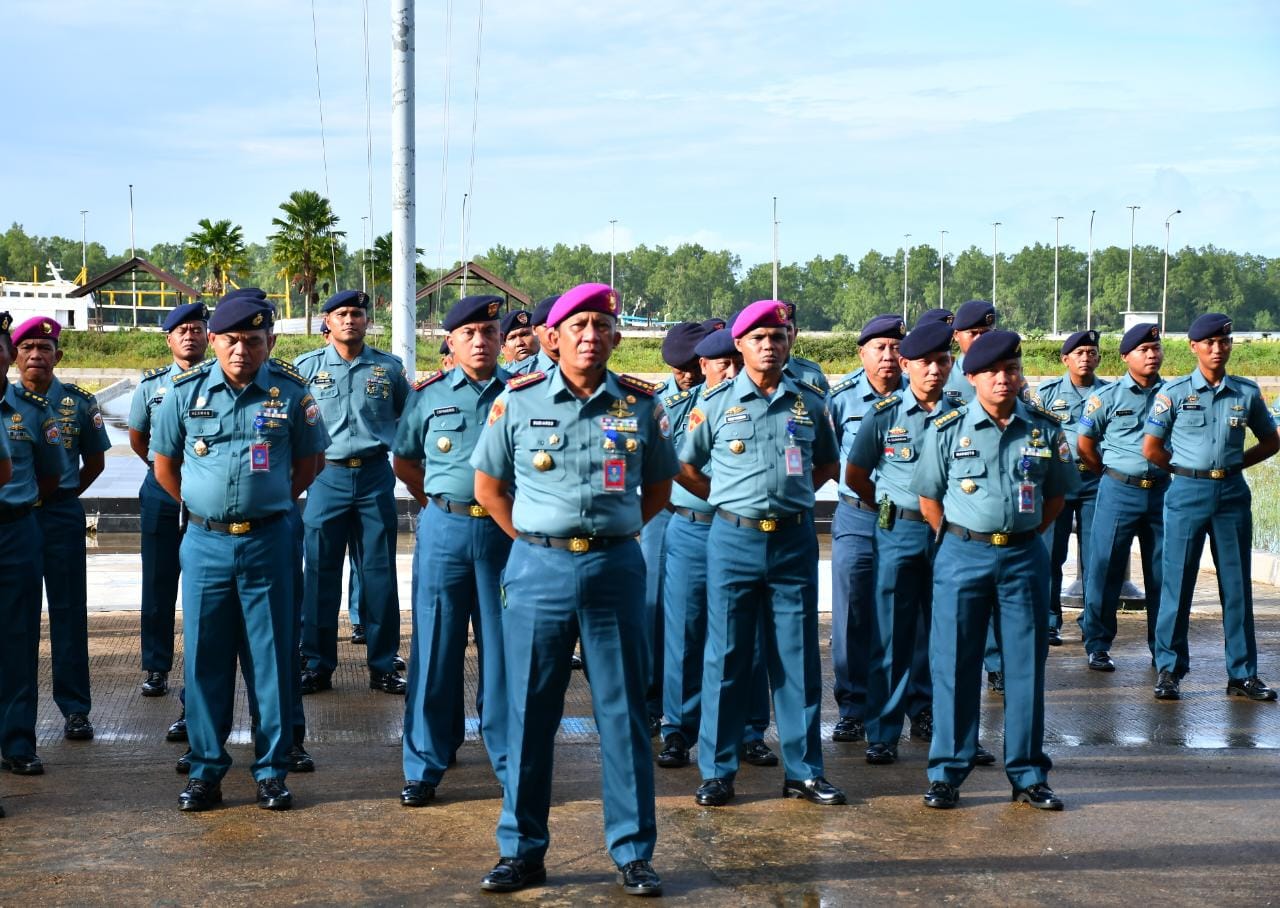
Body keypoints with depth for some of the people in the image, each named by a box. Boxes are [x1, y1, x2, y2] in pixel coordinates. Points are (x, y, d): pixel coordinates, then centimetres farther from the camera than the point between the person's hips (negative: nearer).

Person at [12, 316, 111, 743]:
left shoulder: (79, 402, 1)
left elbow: (95, 462, 10)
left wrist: (61, 496, 5)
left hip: (61, 514, -1)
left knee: (68, 611, 2)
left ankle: (75, 708, 7)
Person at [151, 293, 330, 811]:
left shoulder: (291, 391, -2)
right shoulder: (186, 391, 0)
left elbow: (308, 460, 10)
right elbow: (164, 463, 10)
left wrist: (272, 505, 7)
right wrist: (200, 511, 9)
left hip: (267, 541, -1)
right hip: (204, 542, 1)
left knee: (272, 656, 3)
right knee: (204, 656, 5)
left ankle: (272, 772, 12)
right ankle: (205, 769, 15)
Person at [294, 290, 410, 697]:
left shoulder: (389, 367, 5)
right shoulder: (306, 366, 3)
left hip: (375, 476, 1)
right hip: (326, 476, -1)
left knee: (380, 572, 4)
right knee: (320, 574, 2)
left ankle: (383, 665, 12)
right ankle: (318, 665, 11)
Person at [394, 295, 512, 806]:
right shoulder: (430, 395, 6)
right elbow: (403, 460, 17)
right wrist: (436, 500, 12)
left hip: (505, 530, 0)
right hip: (444, 529, 0)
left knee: (503, 647, 5)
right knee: (435, 648, 3)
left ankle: (511, 760, 15)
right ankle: (424, 765, 11)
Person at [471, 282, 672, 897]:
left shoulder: (641, 404, 3)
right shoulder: (517, 400, 1)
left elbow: (658, 485, 16)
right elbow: (488, 485, 9)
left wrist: (613, 531, 9)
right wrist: (533, 541, 5)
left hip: (615, 569, 1)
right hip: (539, 568, 0)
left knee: (624, 713, 4)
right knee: (529, 713, 5)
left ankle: (633, 852, 13)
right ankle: (522, 850, 15)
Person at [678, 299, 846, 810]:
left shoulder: (811, 403, 6)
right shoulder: (716, 402, 1)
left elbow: (827, 463, 19)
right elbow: (685, 466, 9)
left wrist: (792, 496, 8)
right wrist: (727, 499, 5)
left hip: (795, 541, 2)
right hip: (734, 539, -2)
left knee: (798, 657, 5)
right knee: (726, 657, 2)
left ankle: (803, 771, 13)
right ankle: (717, 772, 10)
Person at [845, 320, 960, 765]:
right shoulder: (885, 415, -3)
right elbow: (854, 475, 7)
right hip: (899, 532, -2)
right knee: (892, 633, -2)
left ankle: (926, 712, 27)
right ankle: (883, 732, 1)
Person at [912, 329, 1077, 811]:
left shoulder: (1045, 429, 3)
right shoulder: (948, 430, -2)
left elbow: (1056, 495, 14)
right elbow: (929, 497, 7)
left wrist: (1023, 536, 7)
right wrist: (959, 541, 4)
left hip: (1024, 558, 2)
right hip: (962, 557, -1)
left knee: (1027, 664, 5)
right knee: (954, 664, 1)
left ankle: (1028, 774, 14)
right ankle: (947, 772, 10)